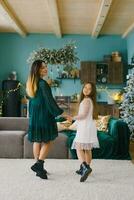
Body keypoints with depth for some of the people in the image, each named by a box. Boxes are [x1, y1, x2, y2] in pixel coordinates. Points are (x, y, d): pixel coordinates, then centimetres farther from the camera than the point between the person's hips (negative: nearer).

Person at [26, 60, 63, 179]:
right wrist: (60, 113, -10)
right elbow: (50, 101, -18)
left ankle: (39, 167, 19)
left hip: (34, 117, 8)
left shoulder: (31, 84, 9)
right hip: (44, 116, -8)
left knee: (37, 141, 12)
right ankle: (38, 164, -5)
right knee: (48, 141, 3)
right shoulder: (43, 84, -17)